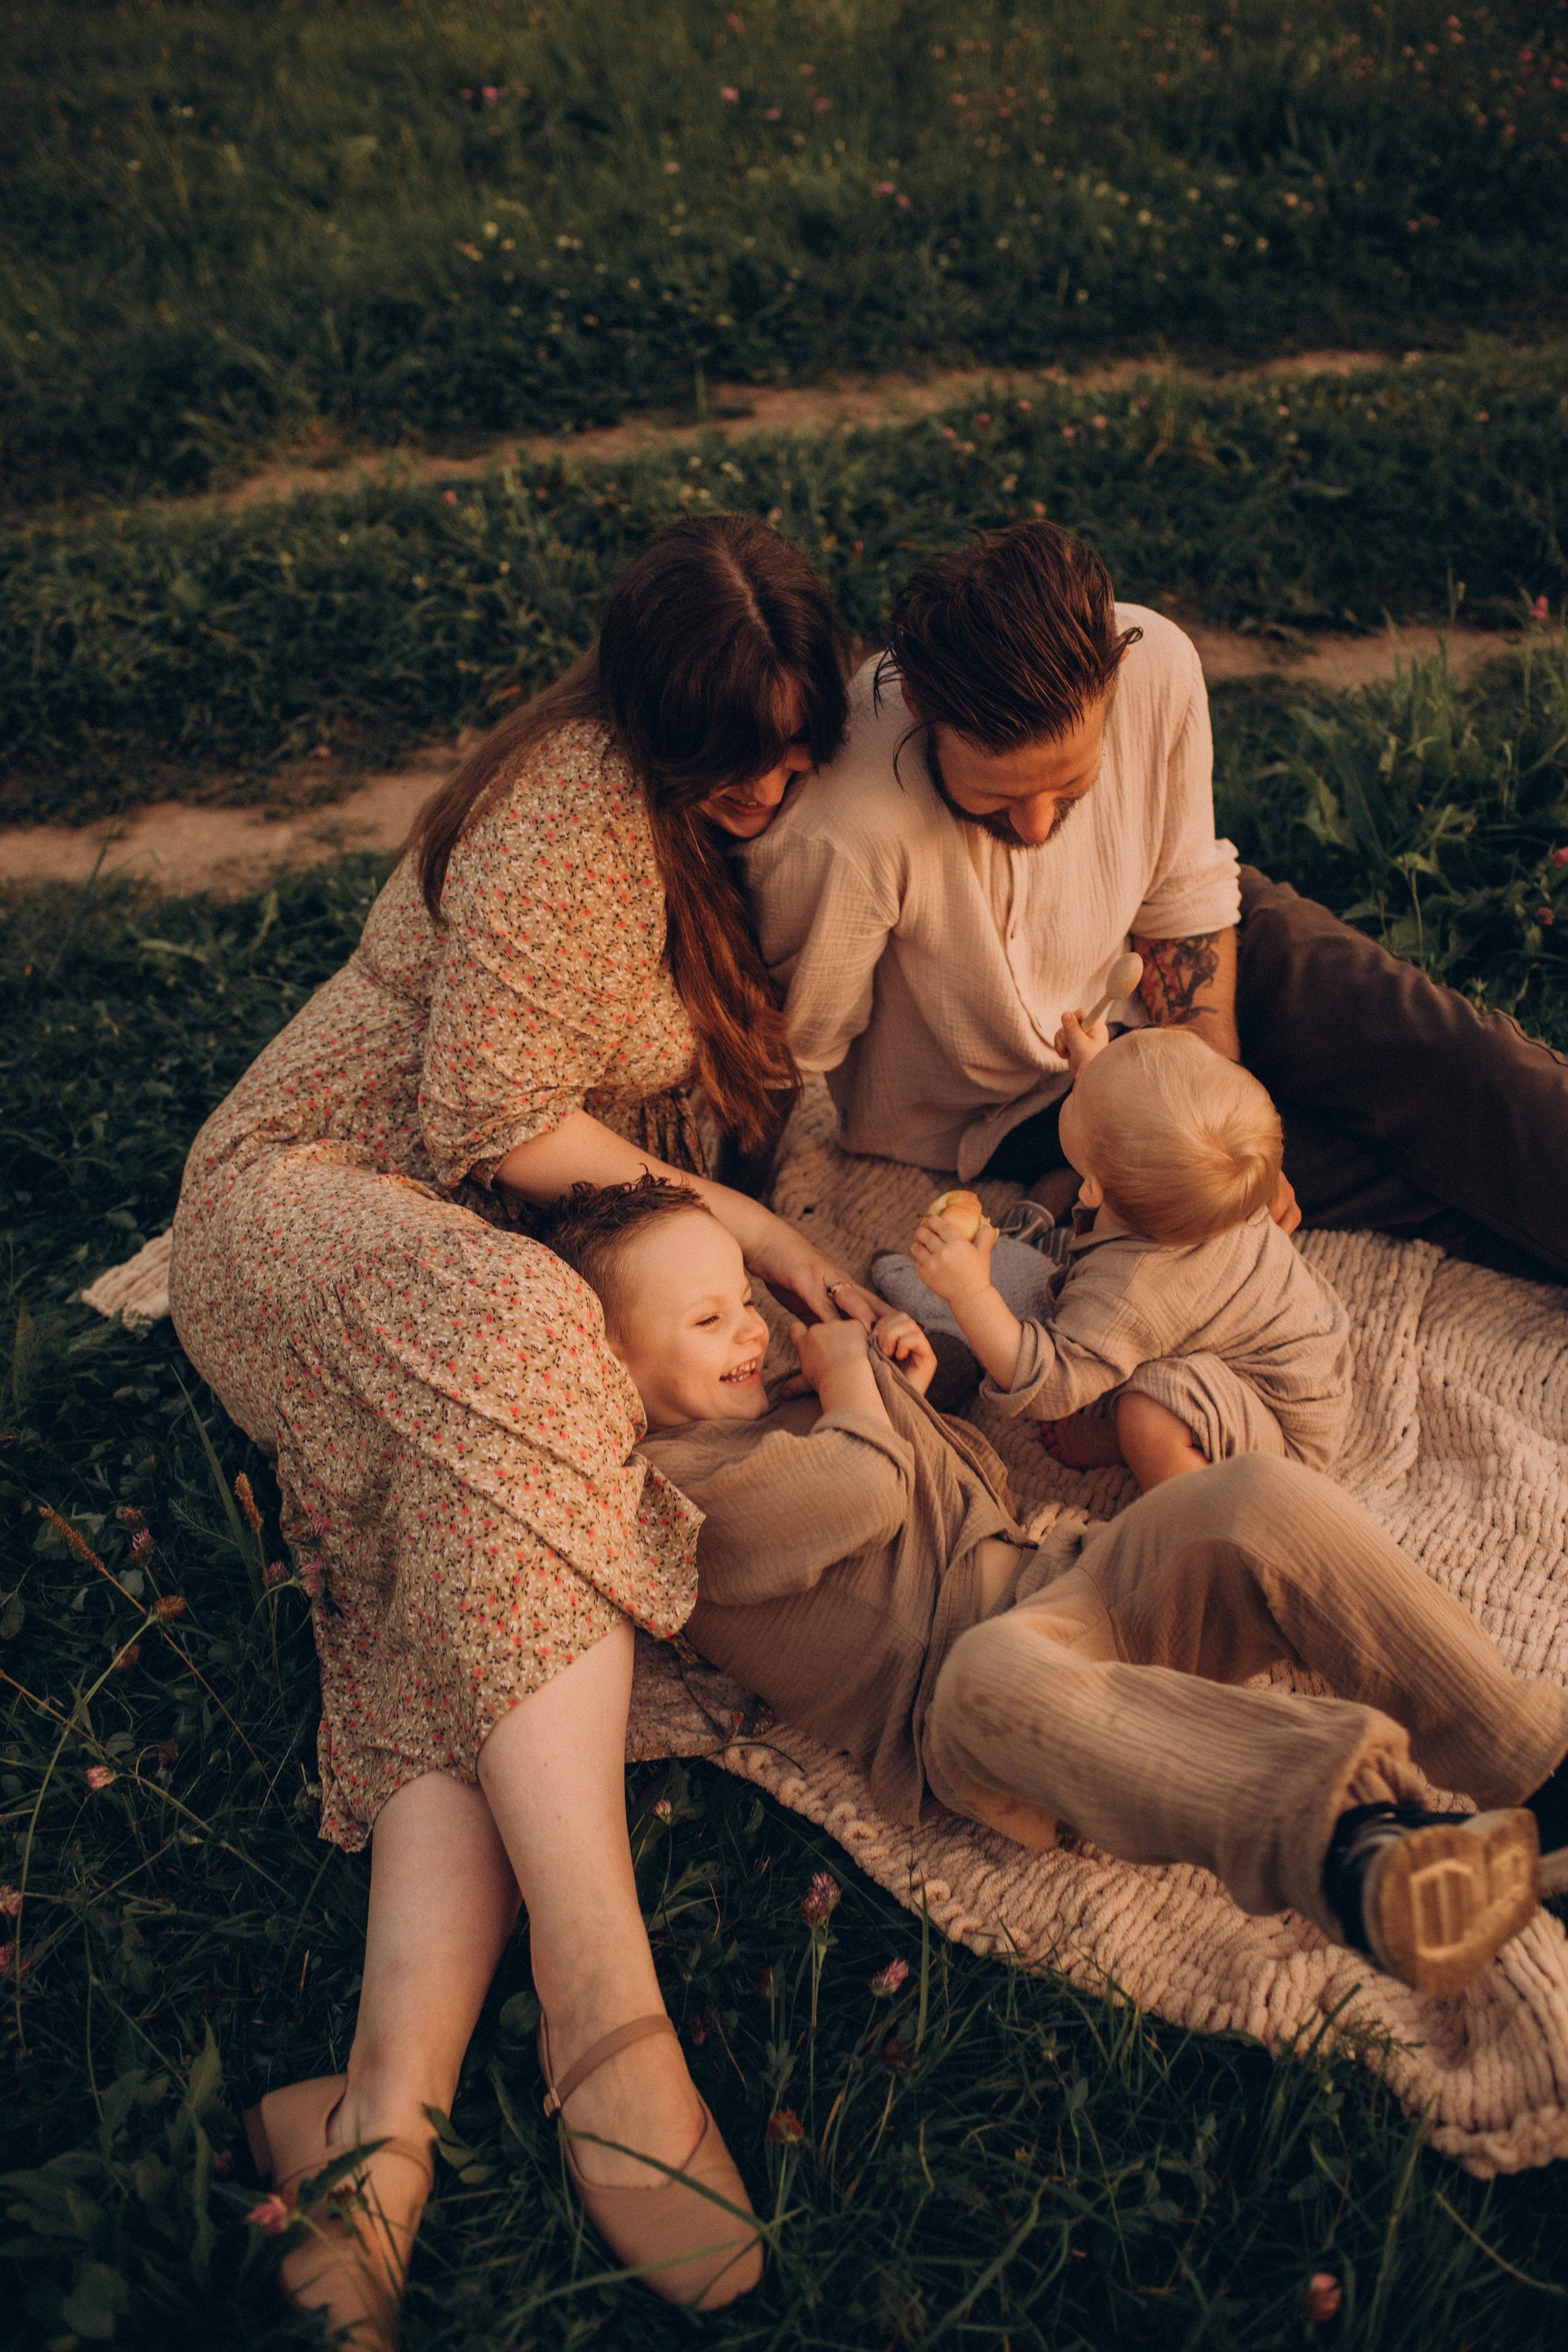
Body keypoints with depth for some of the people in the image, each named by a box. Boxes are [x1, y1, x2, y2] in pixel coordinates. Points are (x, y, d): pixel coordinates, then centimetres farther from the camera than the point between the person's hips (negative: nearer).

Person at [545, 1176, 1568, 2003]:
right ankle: (1347, 1849, -56)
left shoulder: (794, 1414, 26)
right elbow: (864, 1494, -16)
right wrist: (849, 1379, 4)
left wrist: (909, 1389, 17)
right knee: (996, 1670, -44)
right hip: (952, 1705, -8)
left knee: (1264, 1495, -16)